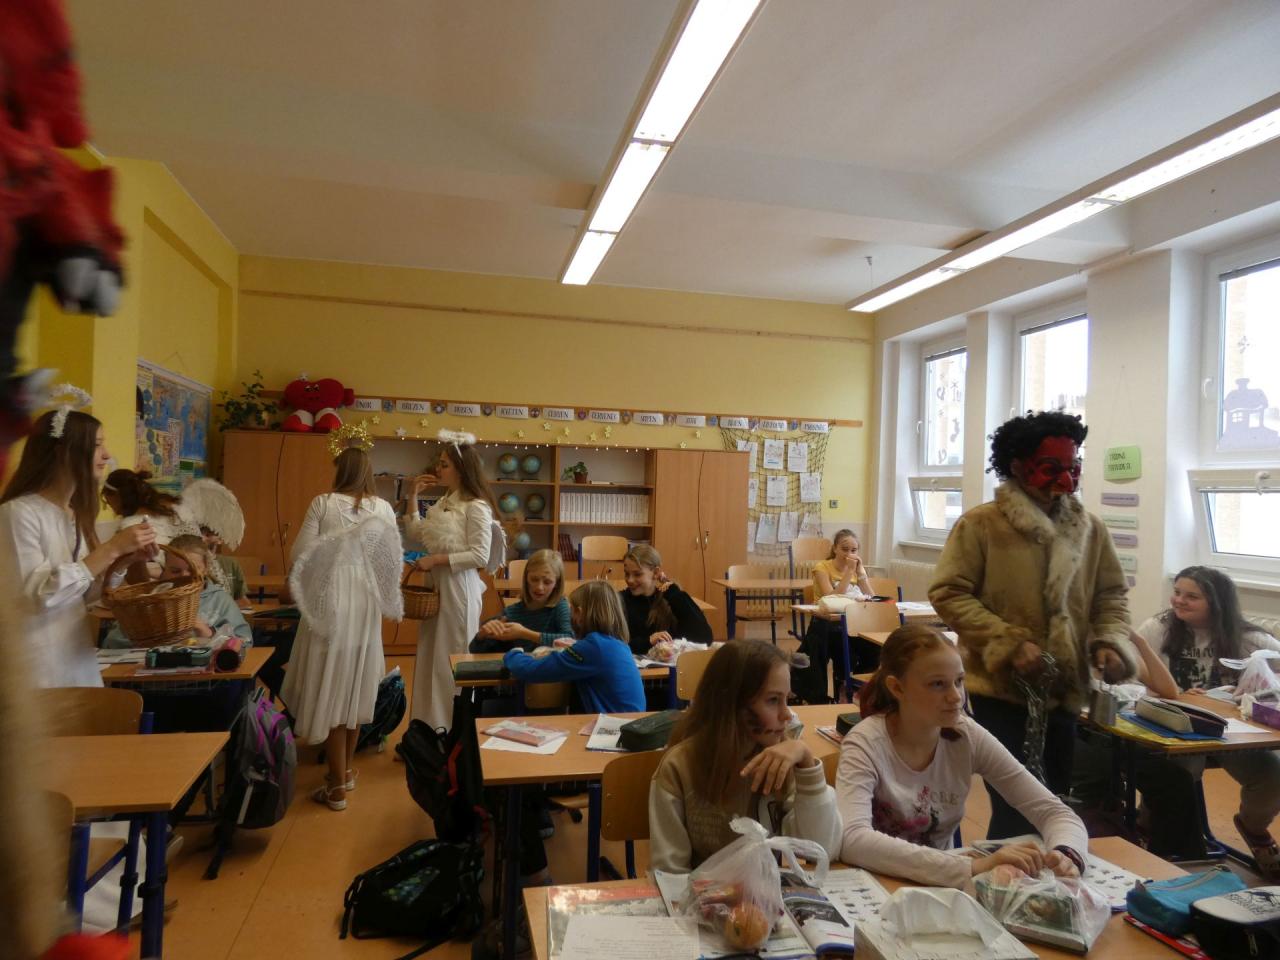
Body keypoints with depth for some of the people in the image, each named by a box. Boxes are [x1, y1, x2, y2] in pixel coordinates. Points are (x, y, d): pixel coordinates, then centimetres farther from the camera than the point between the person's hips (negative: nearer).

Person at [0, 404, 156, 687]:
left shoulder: (74, 514, 10)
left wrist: (122, 557, -4)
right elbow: (36, 595, -22)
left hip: (77, 657, 7)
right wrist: (111, 549, -22)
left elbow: (83, 591, 11)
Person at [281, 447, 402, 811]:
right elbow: (392, 561, 3)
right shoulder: (384, 508, 2)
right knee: (354, 685, 16)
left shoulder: (323, 503, -5)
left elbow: (299, 556, -7)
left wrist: (299, 579, 14)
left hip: (330, 604, -3)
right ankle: (345, 770, 30)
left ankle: (337, 786, 8)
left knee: (329, 687, 4)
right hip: (365, 605, 3)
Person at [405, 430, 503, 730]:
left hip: (458, 586, -8)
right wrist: (413, 497, 9)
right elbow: (416, 533, 18)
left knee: (453, 656, 2)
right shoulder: (443, 502, 10)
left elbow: (480, 556, -20)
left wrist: (436, 559, -18)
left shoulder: (476, 507, -15)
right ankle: (434, 722, 28)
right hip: (437, 584, 8)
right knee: (432, 653, 15)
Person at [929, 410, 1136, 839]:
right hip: (999, 691, -5)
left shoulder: (1089, 528, 5)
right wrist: (1010, 644, -21)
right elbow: (949, 594, -14)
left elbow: (1111, 595, 12)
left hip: (1064, 692, 6)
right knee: (1016, 811, -3)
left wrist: (1111, 642, -7)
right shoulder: (980, 525, -12)